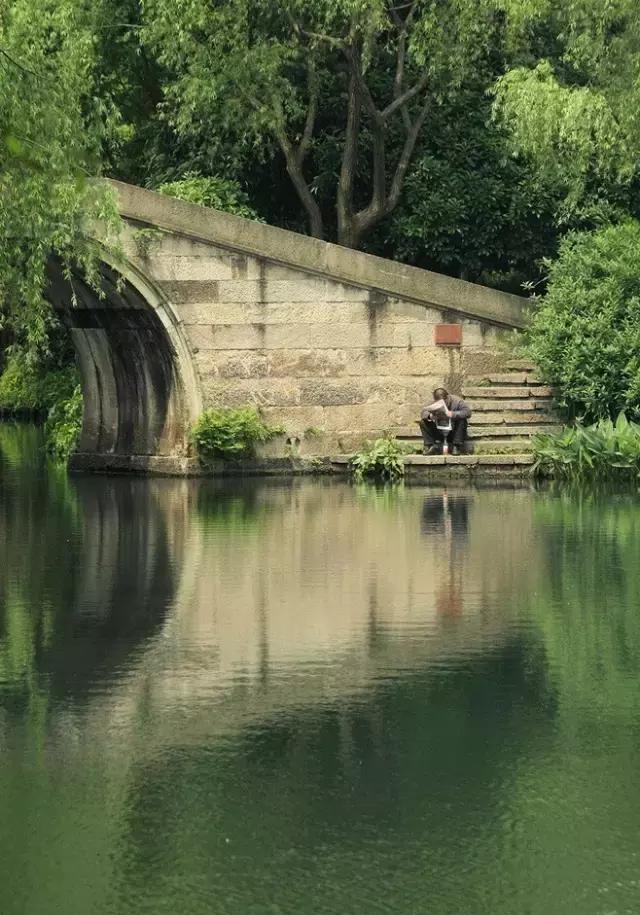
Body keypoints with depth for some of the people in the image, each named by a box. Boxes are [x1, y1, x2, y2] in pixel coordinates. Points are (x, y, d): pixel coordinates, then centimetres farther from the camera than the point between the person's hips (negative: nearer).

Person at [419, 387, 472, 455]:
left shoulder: (457, 401, -12)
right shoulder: (434, 404, -4)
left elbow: (468, 412, -24)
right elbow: (423, 412, -7)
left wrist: (453, 414, -39)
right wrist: (429, 415, -32)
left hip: (453, 433, -3)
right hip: (439, 433, 3)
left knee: (462, 420, -30)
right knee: (423, 422, -13)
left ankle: (457, 447, -25)